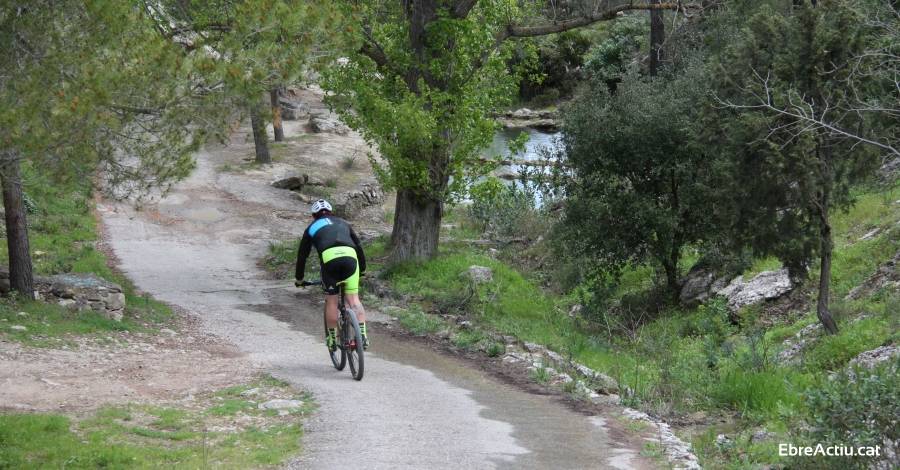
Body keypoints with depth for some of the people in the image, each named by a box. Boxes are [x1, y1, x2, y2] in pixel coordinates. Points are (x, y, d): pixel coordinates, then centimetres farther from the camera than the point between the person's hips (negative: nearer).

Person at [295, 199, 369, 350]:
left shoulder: (312, 227, 28)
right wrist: (362, 268, 46)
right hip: (350, 257, 2)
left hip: (329, 259, -1)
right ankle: (363, 335, -8)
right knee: (353, 299, 4)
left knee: (331, 301, 11)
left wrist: (298, 279, 42)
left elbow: (302, 254, 32)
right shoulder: (342, 223, 34)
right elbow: (358, 246, 35)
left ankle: (332, 339, 16)